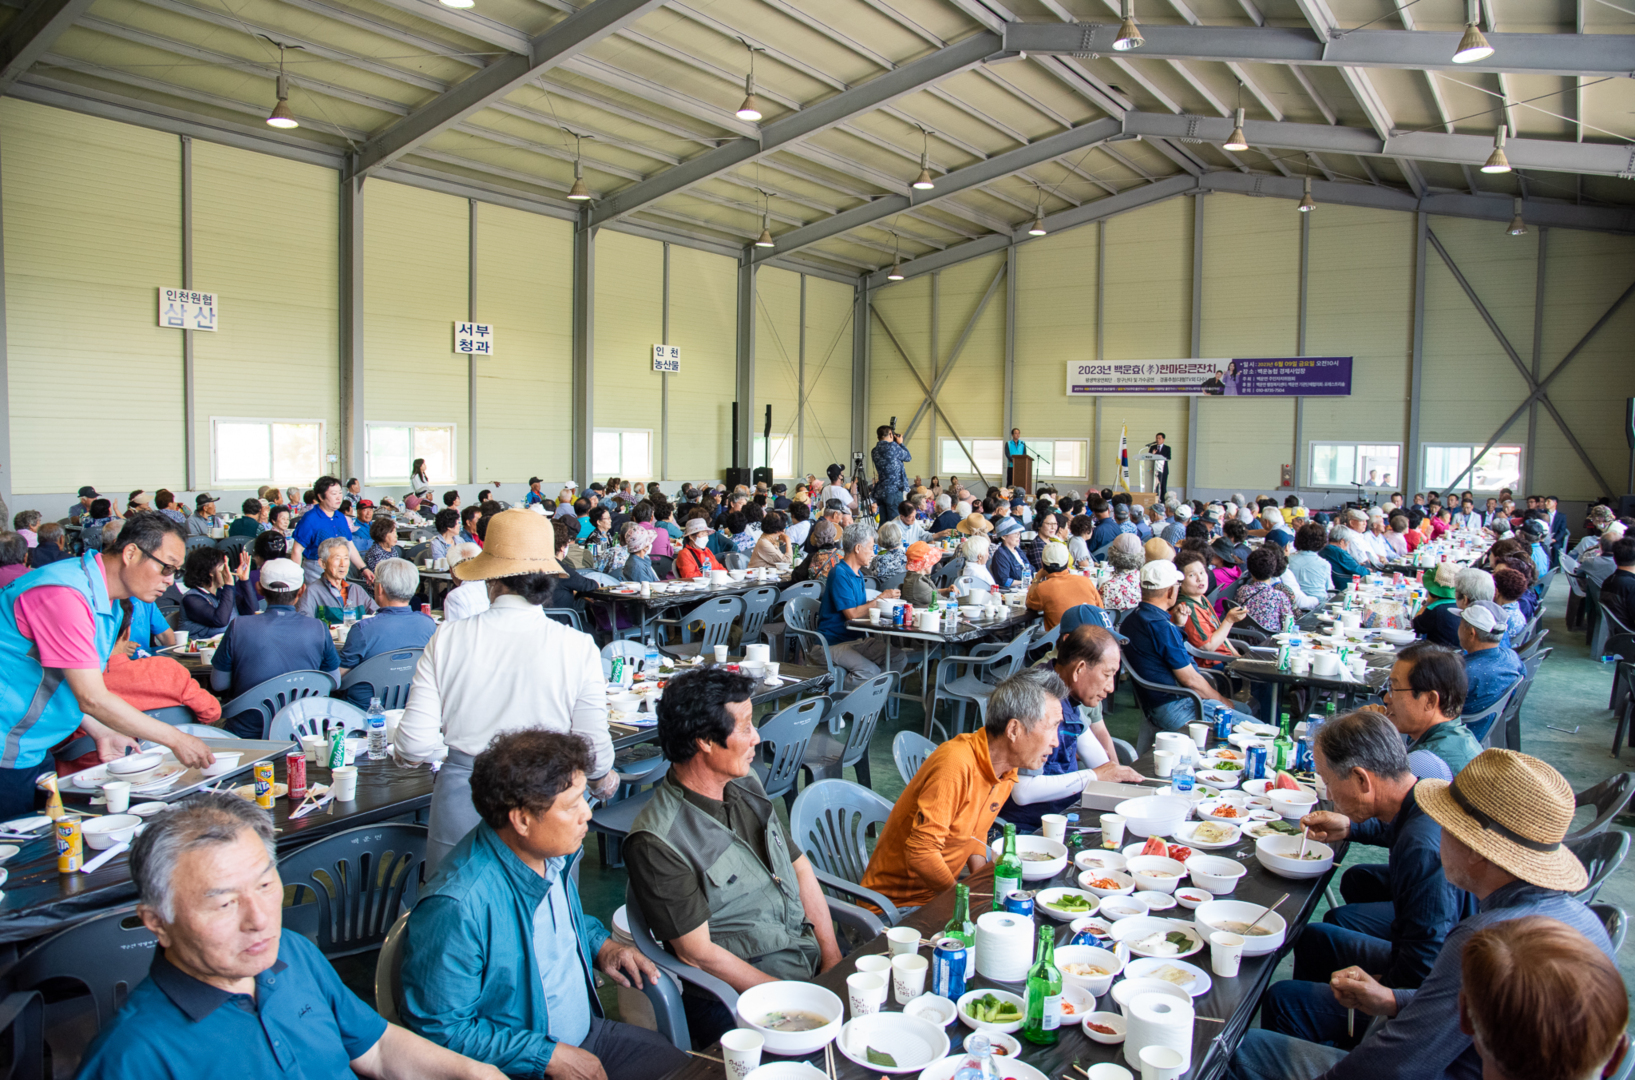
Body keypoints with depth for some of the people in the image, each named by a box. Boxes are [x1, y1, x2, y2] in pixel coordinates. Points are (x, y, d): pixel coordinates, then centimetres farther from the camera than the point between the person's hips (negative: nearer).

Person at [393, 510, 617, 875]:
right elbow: (594, 748, -6)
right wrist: (603, 779, 17)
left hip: (461, 800, 1)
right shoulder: (578, 647, -10)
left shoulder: (448, 638, -7)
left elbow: (416, 746, -5)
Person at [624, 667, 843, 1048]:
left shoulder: (745, 785, 7)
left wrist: (833, 958, 4)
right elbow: (698, 953, -14)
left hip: (813, 962, 7)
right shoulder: (656, 841, -18)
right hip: (734, 996, -7)